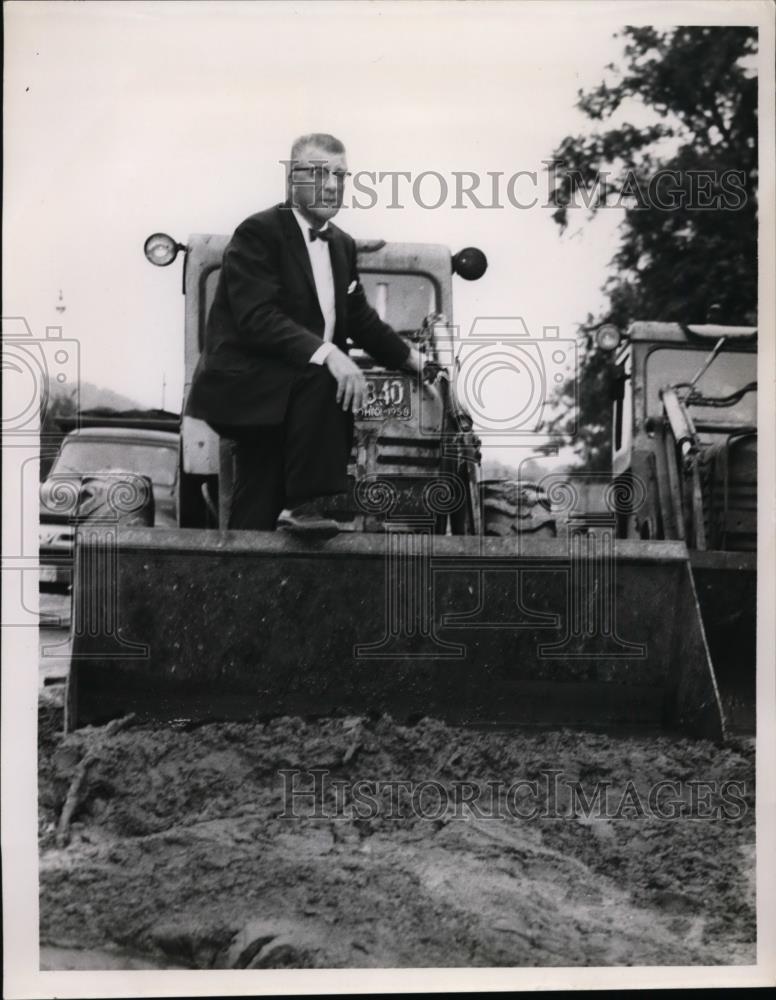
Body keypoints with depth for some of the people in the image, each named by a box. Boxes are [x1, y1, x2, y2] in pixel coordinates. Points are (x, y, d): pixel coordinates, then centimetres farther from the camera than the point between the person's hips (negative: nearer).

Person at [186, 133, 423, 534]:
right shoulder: (258, 233, -11)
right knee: (323, 380, -33)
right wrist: (325, 353, -34)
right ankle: (304, 504, -27)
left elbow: (360, 319, 27)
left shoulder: (342, 245, 15)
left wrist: (413, 359, 19)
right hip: (243, 383, -8)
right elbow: (258, 317, -24)